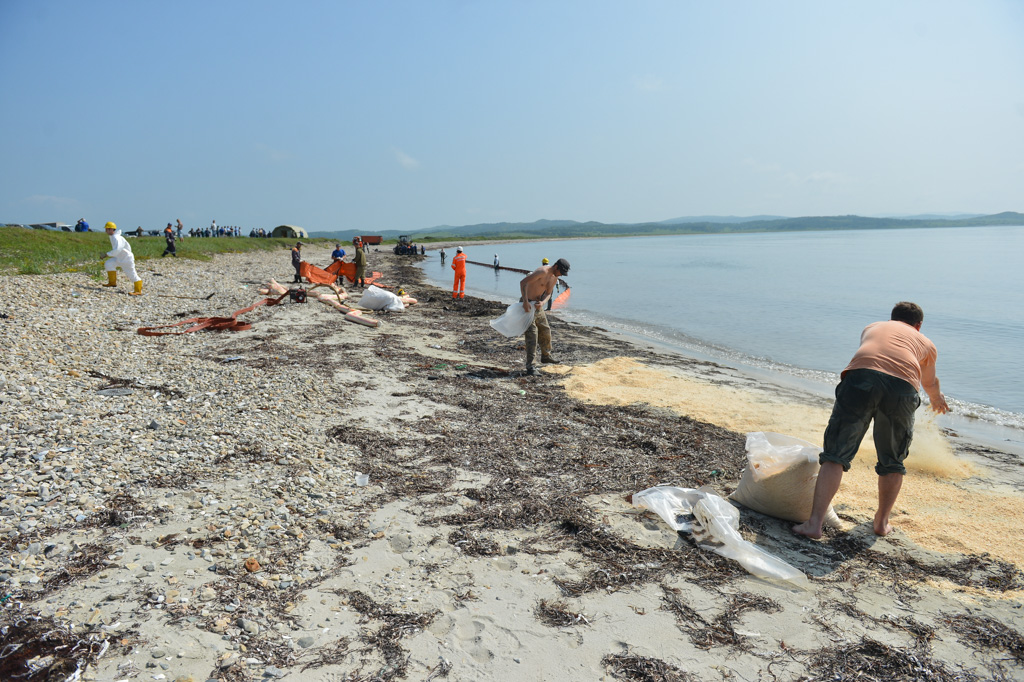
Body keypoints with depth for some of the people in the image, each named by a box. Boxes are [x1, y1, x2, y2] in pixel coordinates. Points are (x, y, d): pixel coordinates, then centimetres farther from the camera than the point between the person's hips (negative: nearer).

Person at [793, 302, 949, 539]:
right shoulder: (926, 344, 35)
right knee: (892, 463, 20)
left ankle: (815, 522, -10)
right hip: (903, 386, 1)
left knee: (836, 455, -2)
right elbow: (929, 383, 53)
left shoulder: (872, 327, 37)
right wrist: (937, 399, 78)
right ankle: (882, 522, 30)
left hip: (861, 375, 0)